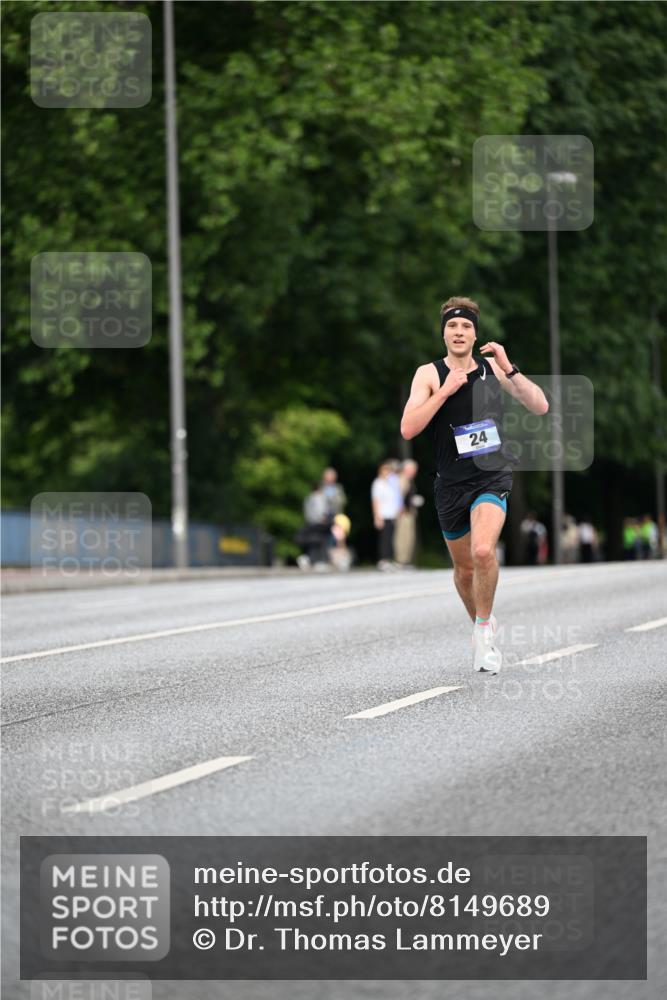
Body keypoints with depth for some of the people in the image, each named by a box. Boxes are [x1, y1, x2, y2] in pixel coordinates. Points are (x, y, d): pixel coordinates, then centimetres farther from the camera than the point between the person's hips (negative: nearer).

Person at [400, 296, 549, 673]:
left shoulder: (492, 368, 1)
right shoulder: (430, 374, -4)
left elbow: (540, 406, -5)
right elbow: (408, 429, -15)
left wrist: (509, 369, -15)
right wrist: (446, 390, -21)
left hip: (493, 476, -1)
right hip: (452, 483, 1)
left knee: (483, 551, -26)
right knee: (465, 568, 13)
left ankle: (485, 629, -8)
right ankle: (483, 625, 40)